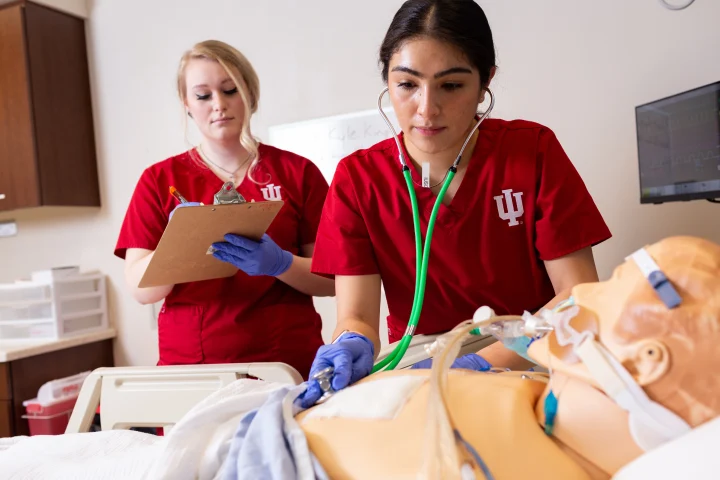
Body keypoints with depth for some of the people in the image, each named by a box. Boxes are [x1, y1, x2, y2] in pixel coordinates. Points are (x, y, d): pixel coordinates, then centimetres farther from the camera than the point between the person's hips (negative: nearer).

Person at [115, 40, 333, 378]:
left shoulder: (297, 172, 4)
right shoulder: (160, 180, 7)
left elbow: (332, 279, 1)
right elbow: (141, 289, 0)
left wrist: (279, 263, -16)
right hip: (188, 363, 1)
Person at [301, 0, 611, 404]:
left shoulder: (533, 152, -8)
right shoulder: (356, 178, -6)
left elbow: (579, 294, -11)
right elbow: (356, 316, -9)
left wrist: (484, 363, -24)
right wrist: (353, 346, -31)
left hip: (534, 367, 1)